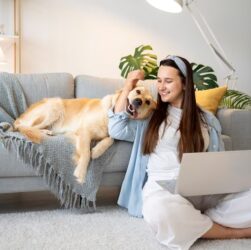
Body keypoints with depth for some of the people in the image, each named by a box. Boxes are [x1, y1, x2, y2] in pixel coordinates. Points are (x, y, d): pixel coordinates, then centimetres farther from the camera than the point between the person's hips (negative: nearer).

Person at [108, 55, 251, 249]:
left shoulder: (207, 119, 15)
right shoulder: (150, 115, 15)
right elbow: (117, 130, 7)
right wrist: (127, 88, 8)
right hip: (163, 186, 0)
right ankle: (234, 231, -20)